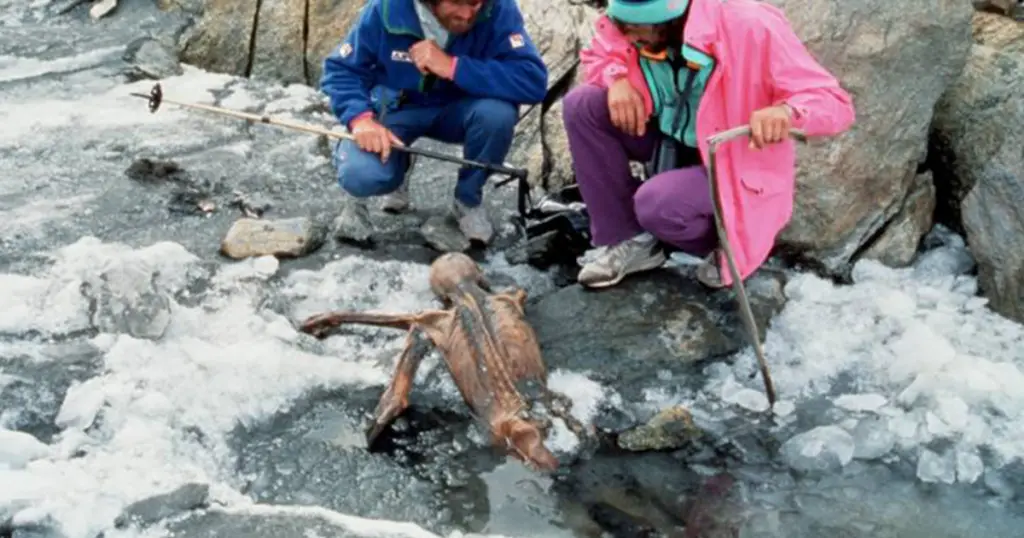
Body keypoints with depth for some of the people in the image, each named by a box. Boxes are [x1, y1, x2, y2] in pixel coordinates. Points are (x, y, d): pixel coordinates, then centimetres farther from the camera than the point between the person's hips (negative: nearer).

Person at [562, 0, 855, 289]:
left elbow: (837, 104, -29)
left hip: (736, 162, -6)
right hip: (673, 140, 6)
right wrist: (617, 80, -17)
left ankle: (728, 243, 2)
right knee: (583, 105, -12)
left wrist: (787, 111, -52)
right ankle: (628, 240, -2)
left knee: (658, 204, -33)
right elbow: (597, 55, 8)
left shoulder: (750, 28, -31)